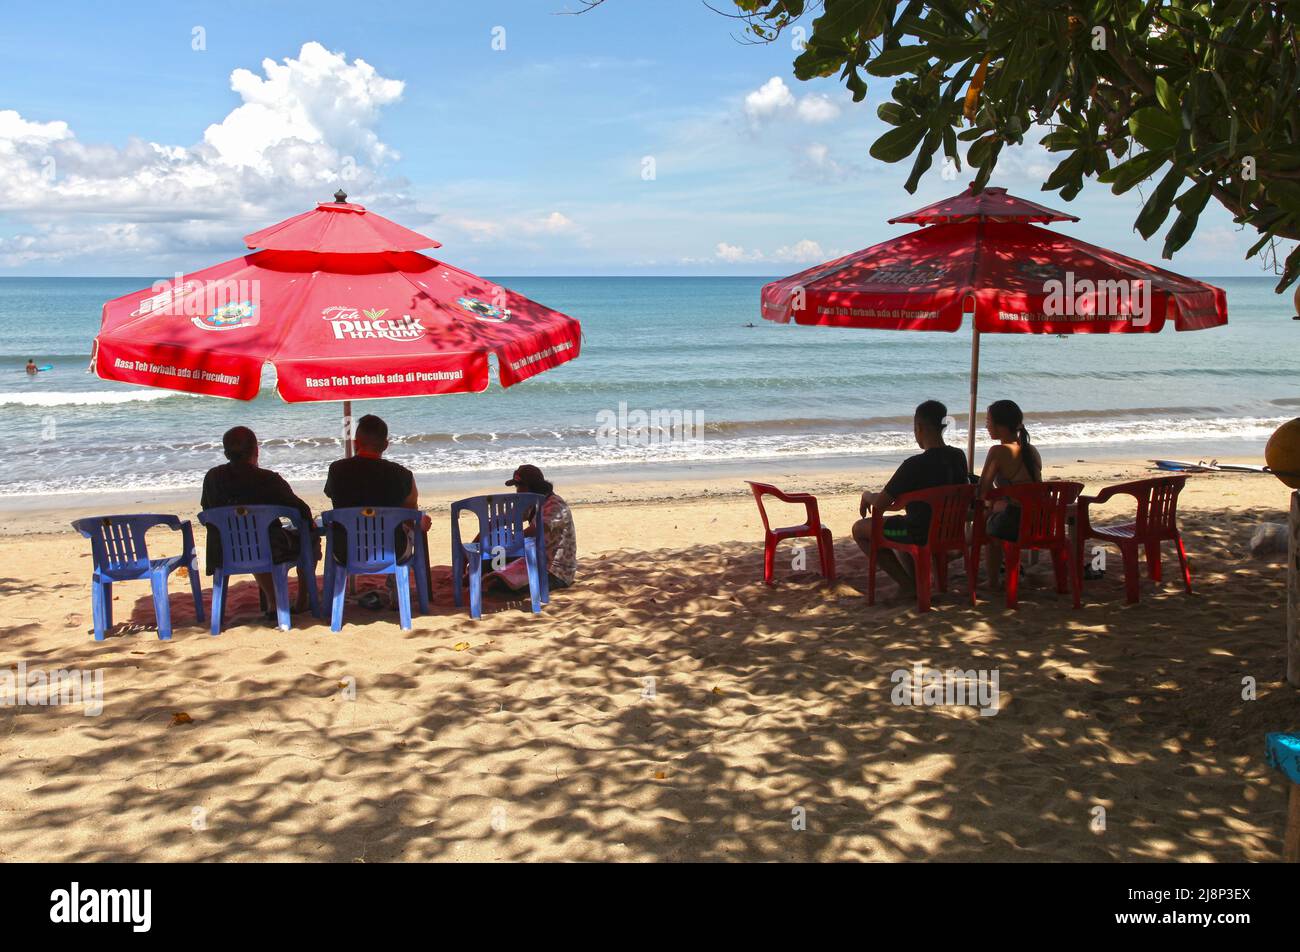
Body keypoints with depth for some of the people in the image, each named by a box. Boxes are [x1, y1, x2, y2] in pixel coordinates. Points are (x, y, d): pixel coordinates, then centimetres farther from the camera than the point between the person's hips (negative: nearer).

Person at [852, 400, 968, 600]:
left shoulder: (914, 465, -25)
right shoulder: (959, 456, -3)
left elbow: (880, 503, -19)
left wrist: (866, 496, 5)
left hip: (921, 534, -8)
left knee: (859, 529, 11)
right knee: (895, 524, 34)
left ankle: (908, 585, 5)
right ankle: (916, 579, 27)